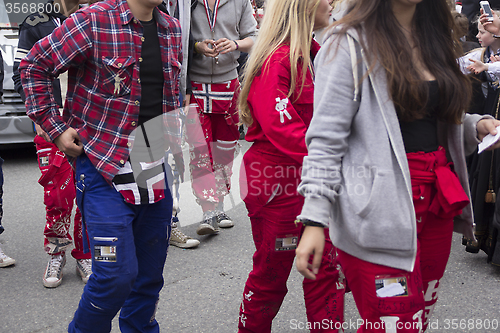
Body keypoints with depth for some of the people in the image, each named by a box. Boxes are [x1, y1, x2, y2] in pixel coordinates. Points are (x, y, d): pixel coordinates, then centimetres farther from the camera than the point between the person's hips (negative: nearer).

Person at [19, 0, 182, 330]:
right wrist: (55, 127, -7)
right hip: (102, 164, -6)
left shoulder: (172, 29, 9)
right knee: (117, 273, -9)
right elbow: (34, 66, -6)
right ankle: (84, 328, 18)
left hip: (154, 166, 6)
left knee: (151, 272, 13)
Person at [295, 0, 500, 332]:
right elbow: (326, 139, -12)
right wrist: (315, 220, -19)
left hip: (436, 204, 7)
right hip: (379, 210, -7)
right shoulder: (350, 44, -7)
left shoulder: (438, 40, 15)